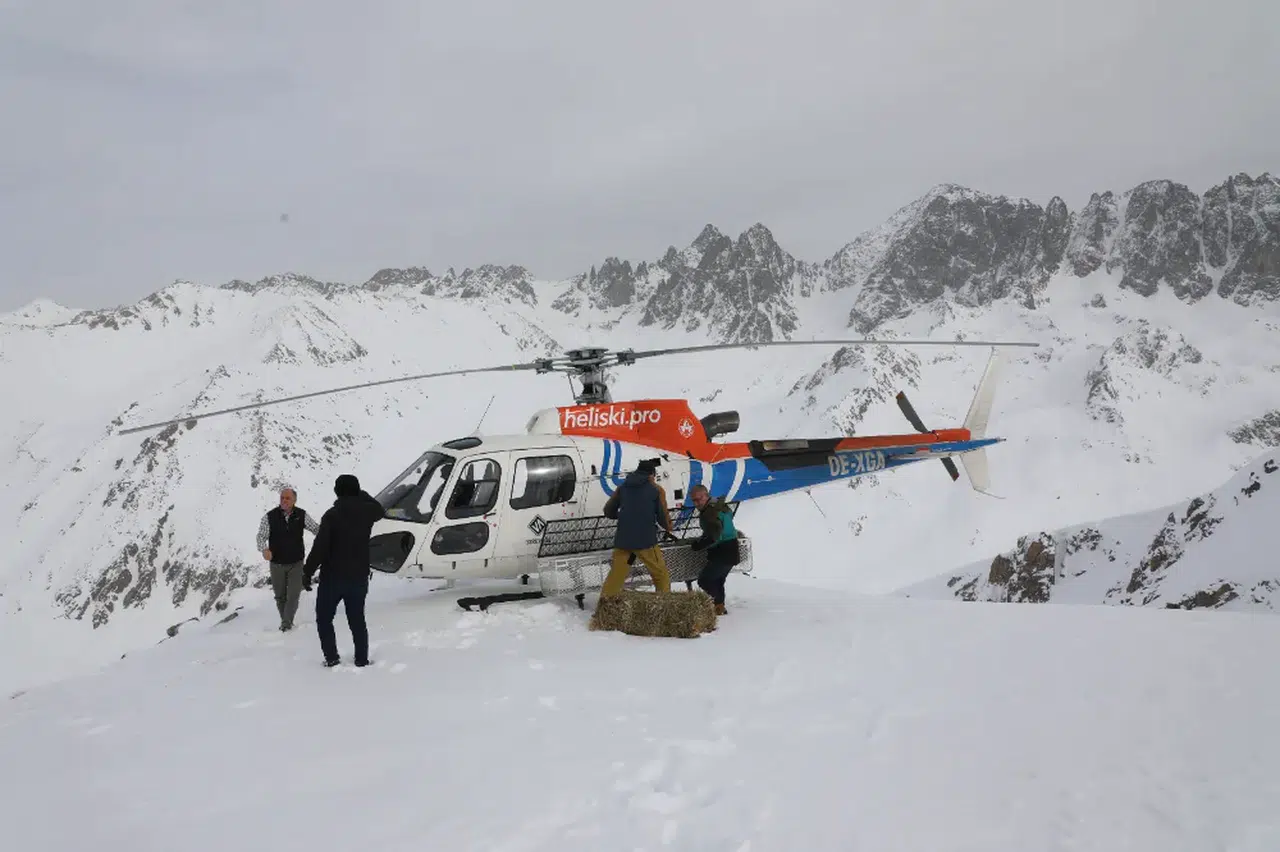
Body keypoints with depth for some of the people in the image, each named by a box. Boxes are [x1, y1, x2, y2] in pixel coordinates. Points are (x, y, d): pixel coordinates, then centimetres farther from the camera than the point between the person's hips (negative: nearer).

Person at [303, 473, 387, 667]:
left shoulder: (332, 515, -15)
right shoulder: (366, 511, -2)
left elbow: (320, 547, -18)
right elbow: (381, 511, 25)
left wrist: (308, 573, -10)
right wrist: (361, 495, 20)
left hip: (333, 576, -4)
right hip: (359, 576, 4)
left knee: (324, 618, 10)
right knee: (357, 619, 15)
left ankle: (332, 657, 2)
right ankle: (362, 659, 14)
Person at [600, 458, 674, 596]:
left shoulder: (623, 487, 10)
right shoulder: (656, 489, 1)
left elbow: (608, 511, 14)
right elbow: (663, 517, 2)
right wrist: (668, 528, 23)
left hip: (623, 540, 4)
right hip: (645, 540, -3)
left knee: (615, 575, 8)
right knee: (661, 574, 9)